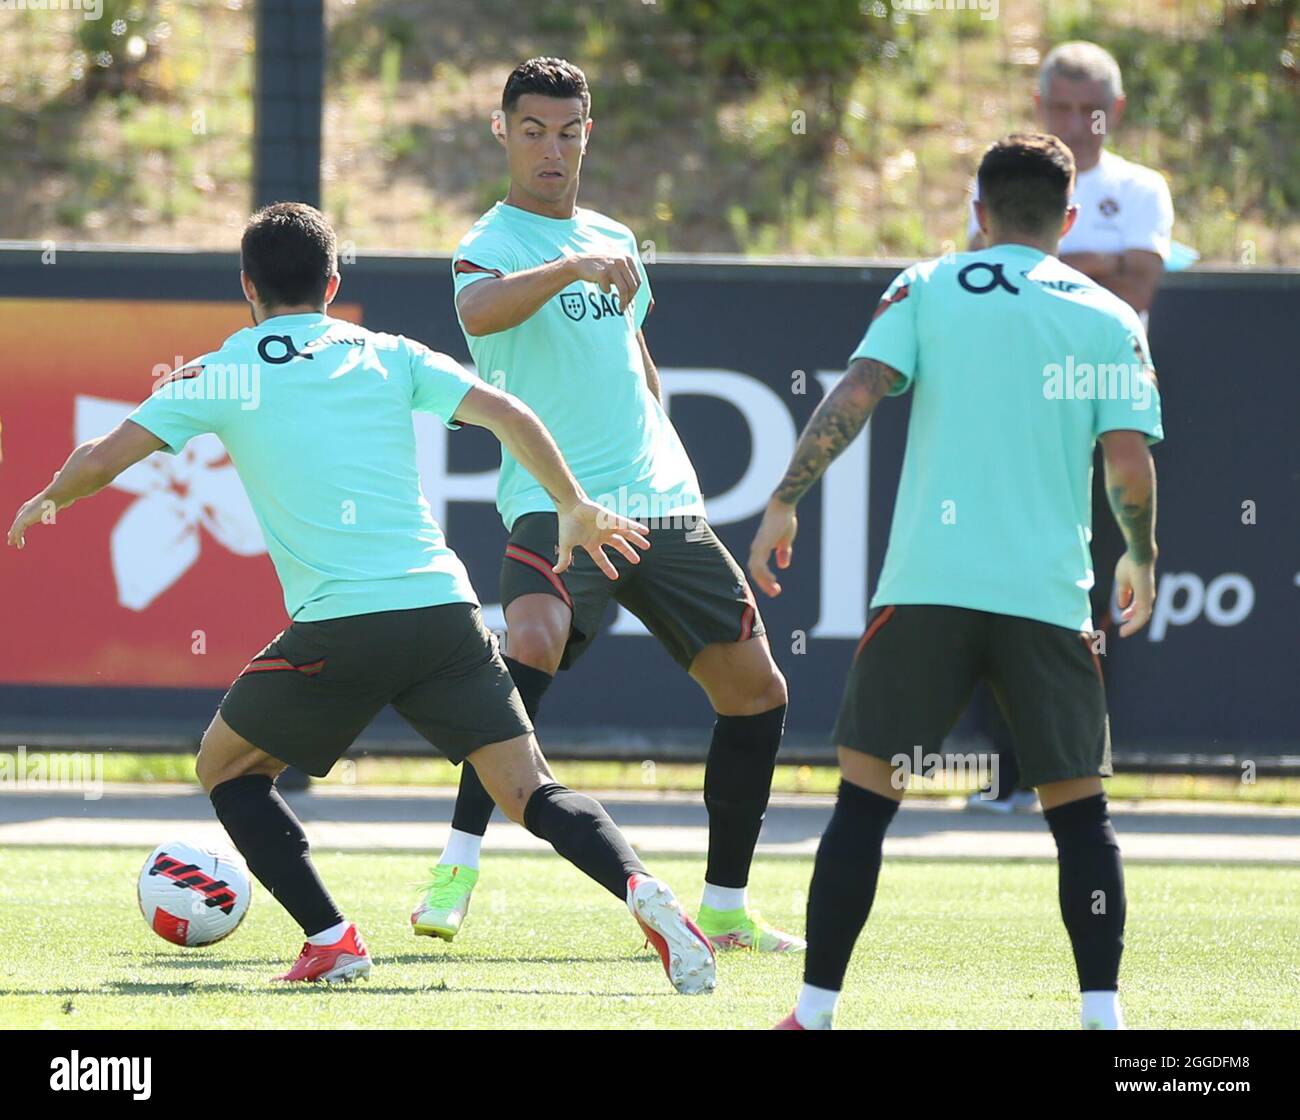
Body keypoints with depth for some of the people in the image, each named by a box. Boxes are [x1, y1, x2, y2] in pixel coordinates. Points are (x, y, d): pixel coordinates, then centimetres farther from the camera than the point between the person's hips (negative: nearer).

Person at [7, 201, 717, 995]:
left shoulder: (222, 374, 9)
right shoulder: (389, 356, 15)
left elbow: (102, 460, 6)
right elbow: (507, 415, 7)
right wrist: (575, 508, 19)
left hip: (338, 627, -3)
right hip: (444, 607, 3)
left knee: (228, 765, 20)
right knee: (530, 791, 3)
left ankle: (331, 938, 6)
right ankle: (641, 889, -25)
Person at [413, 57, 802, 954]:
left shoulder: (614, 240, 17)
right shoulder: (492, 244, -5)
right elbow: (478, 311, -29)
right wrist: (574, 268, -43)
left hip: (664, 507, 7)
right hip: (556, 504, -7)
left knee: (757, 692, 8)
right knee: (531, 644, -33)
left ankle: (726, 910, 20)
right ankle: (458, 865, -26)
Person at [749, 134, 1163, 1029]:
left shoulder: (928, 289, 7)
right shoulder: (1110, 319, 7)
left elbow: (855, 394, -6)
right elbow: (1130, 465, 1)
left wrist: (784, 503, 0)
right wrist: (1141, 563, 18)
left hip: (927, 586, 0)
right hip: (1050, 595, 1)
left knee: (865, 798, 4)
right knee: (1080, 811, 10)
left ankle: (816, 1011, 0)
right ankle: (1104, 1012, 2)